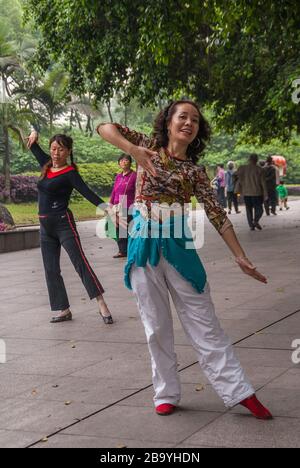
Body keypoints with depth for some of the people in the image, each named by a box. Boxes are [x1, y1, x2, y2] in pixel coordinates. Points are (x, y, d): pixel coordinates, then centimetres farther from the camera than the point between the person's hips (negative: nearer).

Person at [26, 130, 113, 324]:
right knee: (51, 270, 7)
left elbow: (87, 192, -21)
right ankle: (64, 310, 13)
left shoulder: (70, 173, -10)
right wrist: (34, 136, 3)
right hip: (46, 226, 8)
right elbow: (34, 148, 24)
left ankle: (102, 306, -15)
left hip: (63, 223, -8)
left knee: (81, 262, -13)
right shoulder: (47, 166, 9)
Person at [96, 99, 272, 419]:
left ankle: (239, 391, 7)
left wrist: (241, 257, -2)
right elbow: (104, 127, 0)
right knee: (156, 325, 7)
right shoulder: (149, 147, 6)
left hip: (177, 244, 0)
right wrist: (134, 150, -17)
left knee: (203, 321, 3)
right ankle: (166, 394, 20)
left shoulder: (194, 171, 6)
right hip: (144, 244, 0)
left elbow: (217, 215, 3)